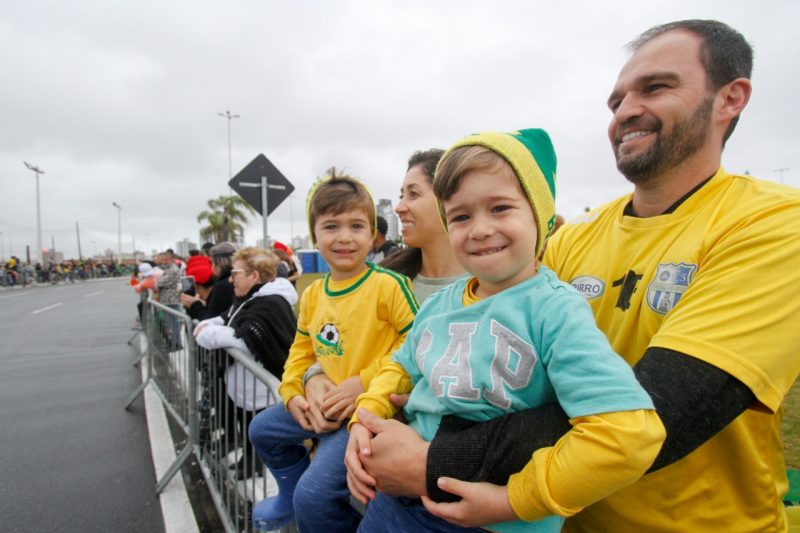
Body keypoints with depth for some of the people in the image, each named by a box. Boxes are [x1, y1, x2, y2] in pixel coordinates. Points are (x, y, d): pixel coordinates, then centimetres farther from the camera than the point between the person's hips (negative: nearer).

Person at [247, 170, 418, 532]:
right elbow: (302, 348, 16)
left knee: (315, 494, -19)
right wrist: (293, 393, 3)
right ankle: (292, 494, 47)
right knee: (262, 429, 24)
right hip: (321, 406, 8)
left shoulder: (389, 285, -19)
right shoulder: (312, 294, 5)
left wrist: (364, 382, -21)